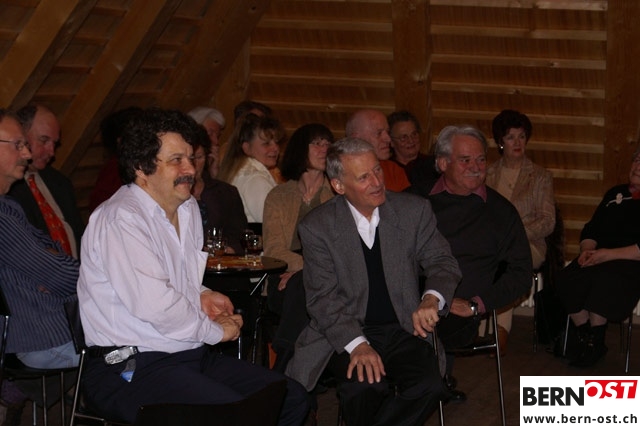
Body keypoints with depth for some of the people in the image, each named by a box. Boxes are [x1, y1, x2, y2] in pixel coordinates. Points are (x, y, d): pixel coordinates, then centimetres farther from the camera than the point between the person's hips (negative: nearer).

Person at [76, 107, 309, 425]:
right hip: (132, 370, -9)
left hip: (192, 355, 9)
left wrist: (200, 296, 10)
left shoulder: (188, 208, 15)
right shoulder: (120, 219, -15)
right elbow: (153, 303, -23)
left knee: (292, 398, -1)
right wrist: (214, 330, -9)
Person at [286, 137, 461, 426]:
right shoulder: (317, 226, -3)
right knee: (363, 387, -34)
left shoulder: (414, 211, 2)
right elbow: (323, 298, -6)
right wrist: (357, 345, -23)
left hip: (404, 330, 3)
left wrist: (431, 298, -19)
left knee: (429, 386, -27)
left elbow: (442, 262, 5)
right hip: (346, 334, -2)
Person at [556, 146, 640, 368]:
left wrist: (610, 254, -19)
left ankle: (595, 343, -20)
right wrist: (587, 250, -2)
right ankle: (585, 338, -12)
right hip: (600, 257, 6)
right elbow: (591, 229, 20)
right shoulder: (616, 194, 21)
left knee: (604, 280, -37)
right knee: (568, 280, -25)